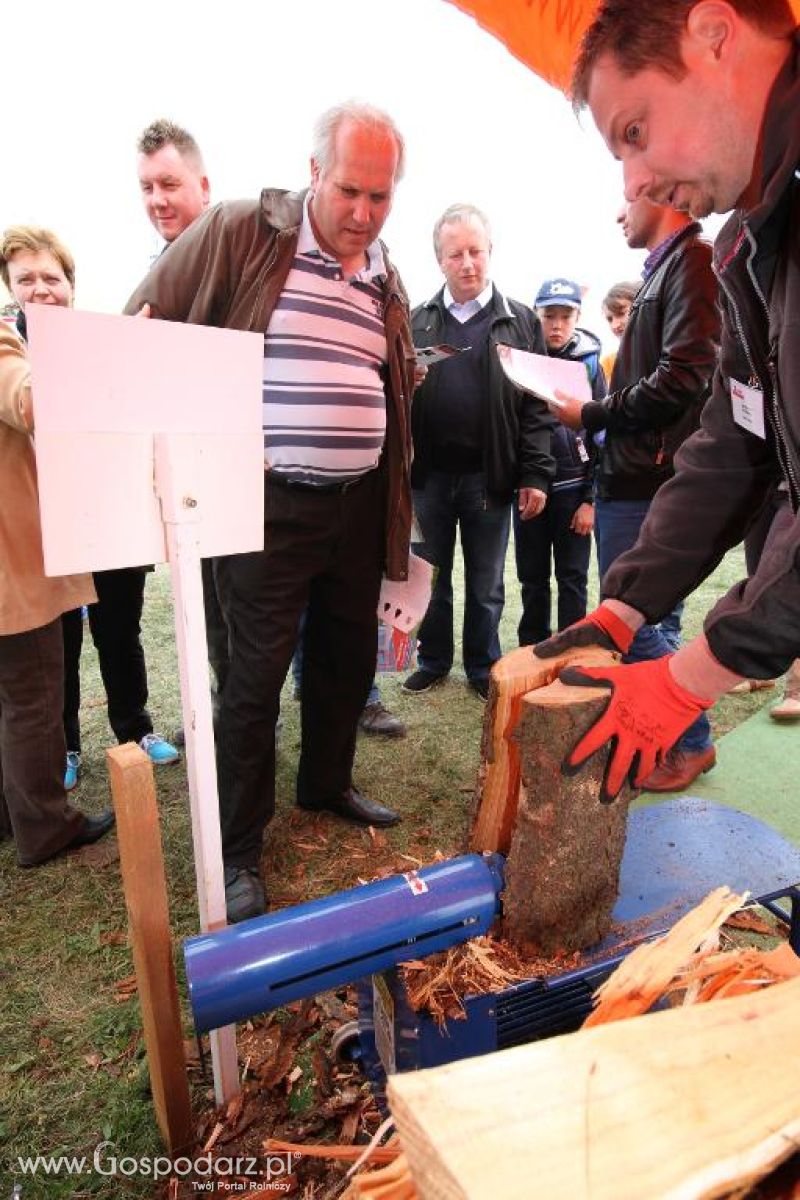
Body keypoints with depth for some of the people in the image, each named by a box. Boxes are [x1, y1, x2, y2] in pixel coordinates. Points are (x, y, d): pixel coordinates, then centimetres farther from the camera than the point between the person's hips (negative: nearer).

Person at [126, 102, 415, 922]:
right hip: (268, 502, -5)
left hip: (359, 503, 6)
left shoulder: (385, 277, 13)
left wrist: (398, 510, 15)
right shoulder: (238, 233, -4)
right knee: (257, 673, -1)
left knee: (346, 658, 15)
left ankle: (326, 785, 39)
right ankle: (238, 849, 17)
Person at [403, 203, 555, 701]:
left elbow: (537, 405, -1)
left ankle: (483, 668, 25)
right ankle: (434, 661, 29)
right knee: (431, 577, 13)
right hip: (429, 473, 2)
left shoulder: (521, 321, 4)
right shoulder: (419, 321, 9)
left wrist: (536, 474, -8)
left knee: (486, 584, 9)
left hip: (489, 475, -2)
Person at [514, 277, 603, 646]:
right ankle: (531, 653, 23)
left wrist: (591, 499, -5)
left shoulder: (589, 363, 2)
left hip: (573, 487, -1)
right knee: (532, 578, 10)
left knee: (573, 579, 5)